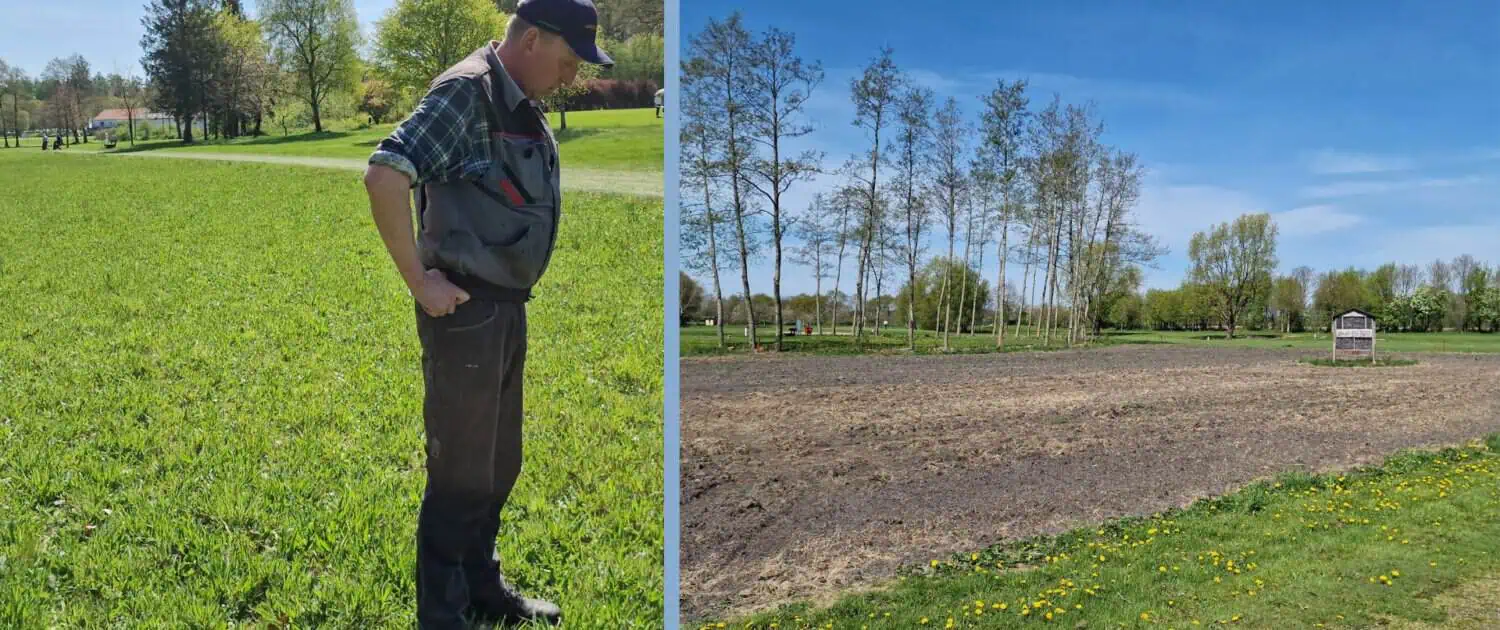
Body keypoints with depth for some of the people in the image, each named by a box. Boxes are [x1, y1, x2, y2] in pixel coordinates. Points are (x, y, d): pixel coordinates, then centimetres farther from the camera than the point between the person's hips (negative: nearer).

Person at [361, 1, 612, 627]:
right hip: (465, 311, -9)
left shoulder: (523, 105, 12)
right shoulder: (466, 91, -16)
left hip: (508, 309, 9)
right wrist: (419, 282, -21)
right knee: (461, 472, 1)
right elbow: (384, 176, -27)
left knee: (499, 465, 19)